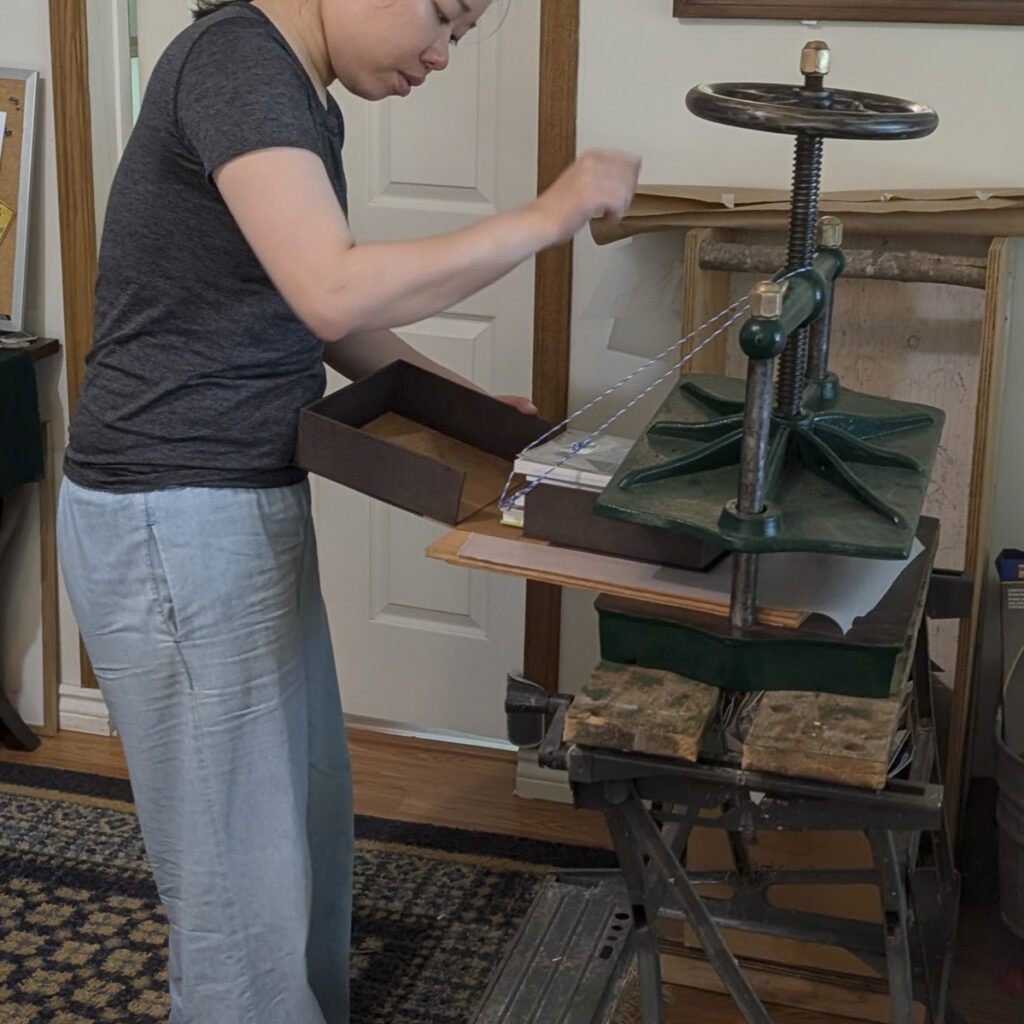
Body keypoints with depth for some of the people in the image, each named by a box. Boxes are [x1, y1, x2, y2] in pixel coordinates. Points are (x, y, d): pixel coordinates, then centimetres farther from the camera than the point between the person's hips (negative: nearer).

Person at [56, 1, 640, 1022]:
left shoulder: (306, 104, 13)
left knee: (307, 821, 19)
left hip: (251, 504, 10)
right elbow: (335, 292, -30)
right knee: (240, 871, 1)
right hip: (174, 522, -10)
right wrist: (548, 216, -22)